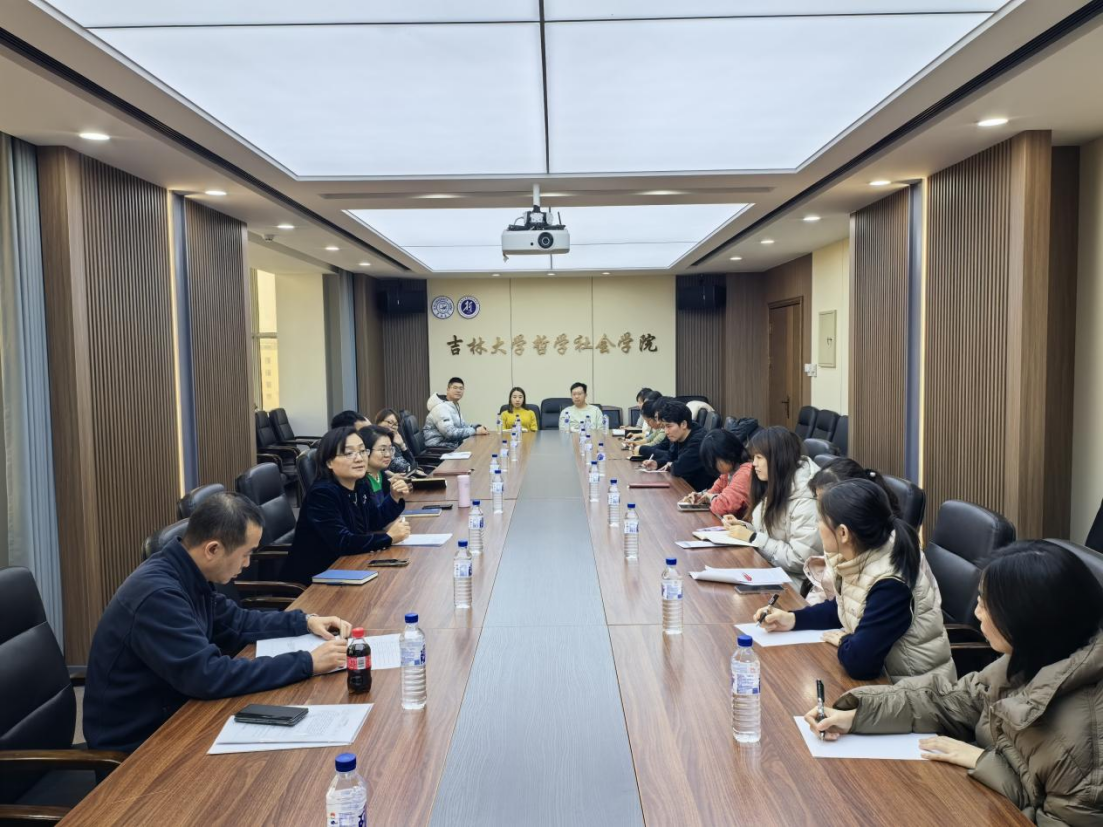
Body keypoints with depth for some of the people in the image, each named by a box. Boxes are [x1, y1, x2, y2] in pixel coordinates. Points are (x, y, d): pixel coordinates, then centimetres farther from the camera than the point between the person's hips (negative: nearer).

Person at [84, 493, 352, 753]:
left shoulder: (185, 576, -1)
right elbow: (209, 676, -34)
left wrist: (305, 621, 4)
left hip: (168, 714, 8)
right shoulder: (158, 595, -29)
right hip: (136, 741, -8)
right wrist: (307, 663, -29)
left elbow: (235, 622, 15)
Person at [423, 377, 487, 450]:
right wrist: (475, 431, -23)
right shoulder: (441, 408, -16)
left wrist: (477, 427, -2)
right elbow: (450, 433, -26)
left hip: (451, 445, 9)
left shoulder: (455, 406, 14)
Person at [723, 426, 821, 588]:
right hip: (767, 568, 8)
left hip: (791, 579, -8)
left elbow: (802, 559, -24)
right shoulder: (776, 487, 7)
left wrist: (752, 538, -19)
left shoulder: (805, 498, -20)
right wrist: (743, 527, -3)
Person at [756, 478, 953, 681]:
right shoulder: (859, 557, -5)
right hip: (882, 673, 7)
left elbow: (859, 662, -34)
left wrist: (844, 641, -14)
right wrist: (793, 619, 1)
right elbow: (843, 609, 13)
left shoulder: (890, 584, -30)